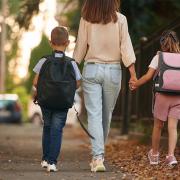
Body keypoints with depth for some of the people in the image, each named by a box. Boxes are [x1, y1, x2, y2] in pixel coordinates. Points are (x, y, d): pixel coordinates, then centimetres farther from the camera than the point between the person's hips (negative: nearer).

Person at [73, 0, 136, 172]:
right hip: (113, 70, 0)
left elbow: (80, 48, 2)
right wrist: (133, 74, -3)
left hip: (91, 69, 0)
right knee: (106, 115, 14)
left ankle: (98, 157, -13)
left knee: (94, 115, -2)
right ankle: (98, 155, 25)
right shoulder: (120, 19, -5)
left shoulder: (86, 20, -3)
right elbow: (126, 47, -6)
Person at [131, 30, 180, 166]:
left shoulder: (158, 57, -2)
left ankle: (154, 155, 27)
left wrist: (136, 84, 8)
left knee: (158, 126, 13)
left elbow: (148, 76, -6)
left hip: (162, 95, -1)